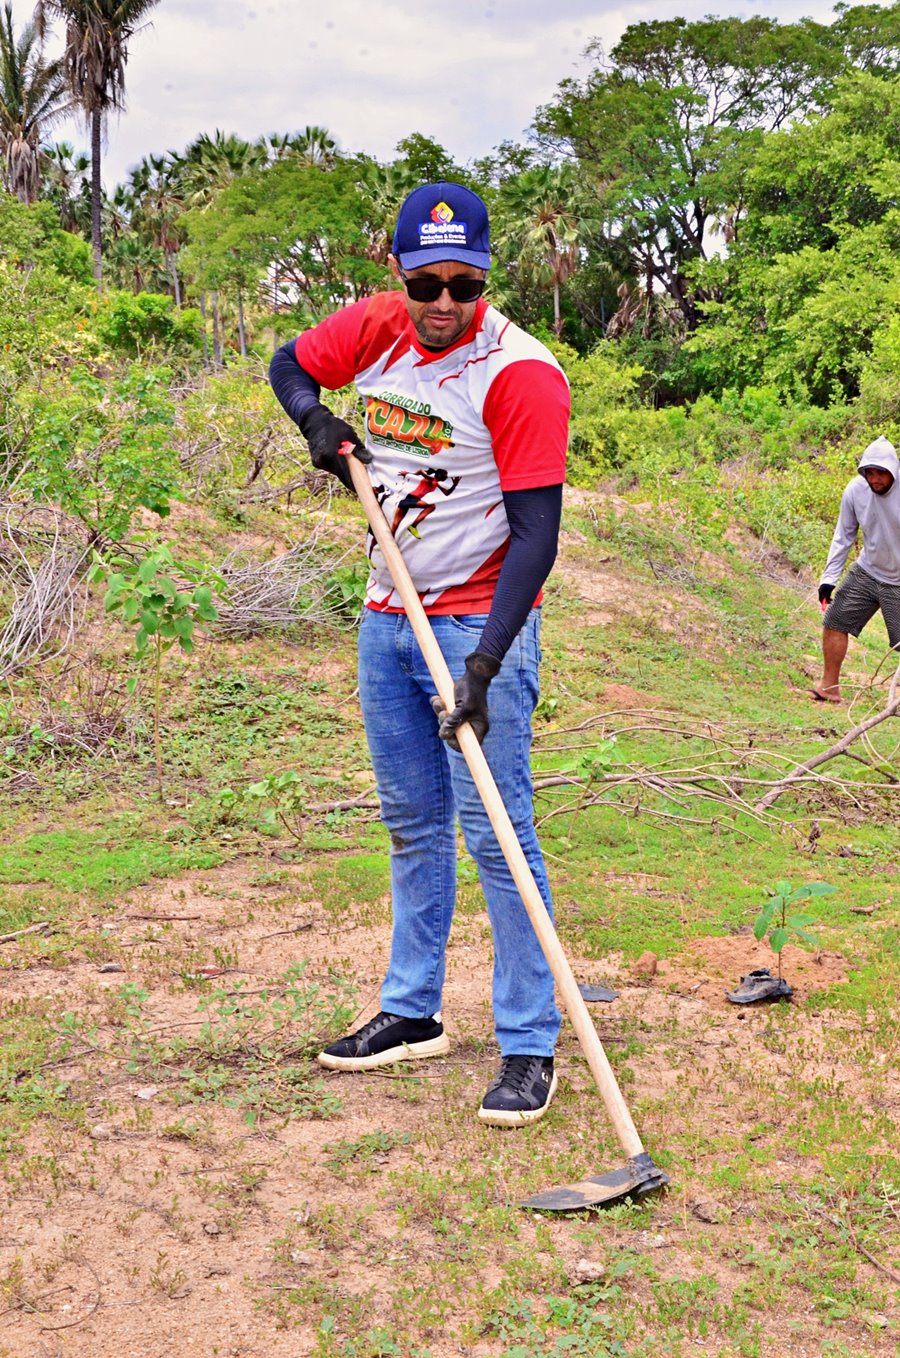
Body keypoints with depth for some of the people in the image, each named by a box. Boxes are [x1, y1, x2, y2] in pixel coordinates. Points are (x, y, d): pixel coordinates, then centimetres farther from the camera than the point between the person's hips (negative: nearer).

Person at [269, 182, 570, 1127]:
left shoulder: (520, 371, -18)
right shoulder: (375, 329, 1)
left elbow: (536, 532, -22)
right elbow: (289, 365, 20)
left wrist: (484, 665, -30)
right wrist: (319, 423, -3)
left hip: (480, 620, -6)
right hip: (387, 620, 7)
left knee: (493, 829, -9)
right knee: (411, 826, 14)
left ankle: (530, 1046, 1)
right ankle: (412, 1014, 27)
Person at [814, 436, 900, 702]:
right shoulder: (855, 490, -11)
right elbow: (843, 537, 1)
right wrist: (829, 578, -1)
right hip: (866, 573, 4)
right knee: (834, 621, 4)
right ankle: (830, 687, 18)